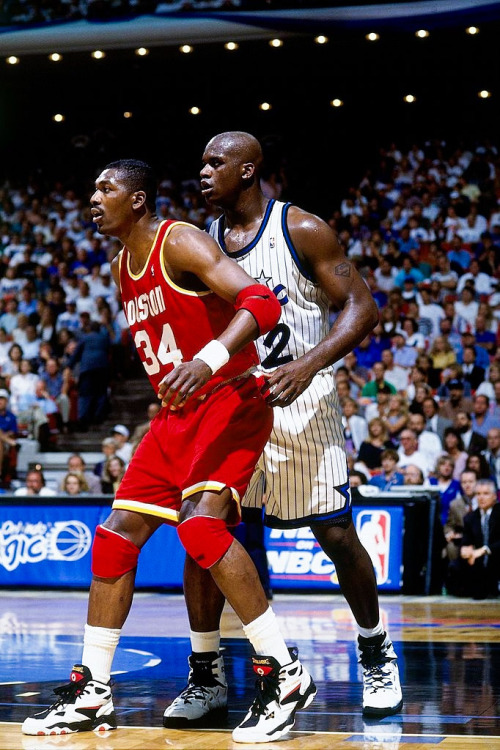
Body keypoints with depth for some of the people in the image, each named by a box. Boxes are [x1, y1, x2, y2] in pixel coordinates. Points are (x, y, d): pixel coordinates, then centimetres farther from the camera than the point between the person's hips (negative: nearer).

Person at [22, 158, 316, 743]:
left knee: (201, 523, -27)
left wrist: (208, 359, -41)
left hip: (231, 401, -9)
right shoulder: (121, 269, 13)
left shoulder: (181, 244, -14)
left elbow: (261, 303, -27)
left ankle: (285, 675, -18)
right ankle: (90, 694, 11)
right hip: (176, 414, 9)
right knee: (115, 536, 3)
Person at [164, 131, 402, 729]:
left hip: (300, 398, -4)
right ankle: (203, 676, 5)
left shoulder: (302, 230, -9)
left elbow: (361, 306, -12)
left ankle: (376, 654, 20)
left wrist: (308, 366, -26)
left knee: (336, 534, -2)